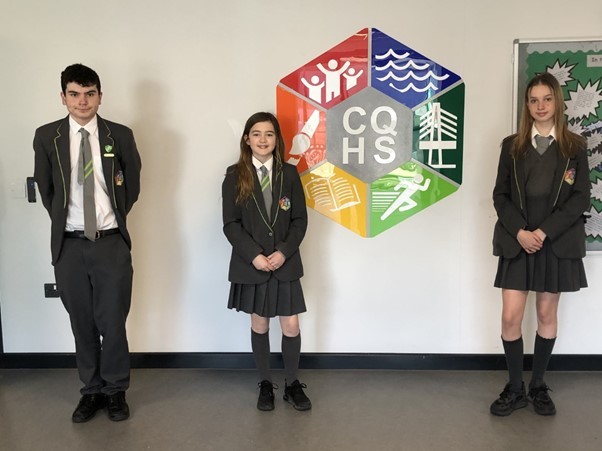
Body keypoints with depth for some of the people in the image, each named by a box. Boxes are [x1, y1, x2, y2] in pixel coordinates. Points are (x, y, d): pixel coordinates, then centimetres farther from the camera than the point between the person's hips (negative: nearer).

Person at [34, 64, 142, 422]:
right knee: (82, 323, 10)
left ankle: (115, 390, 22)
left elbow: (132, 183, 11)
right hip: (69, 245, 1)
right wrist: (62, 218, 8)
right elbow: (45, 187, 12)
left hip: (112, 243, -1)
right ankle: (91, 390, 26)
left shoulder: (120, 135, -1)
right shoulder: (47, 136, 1)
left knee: (113, 322, 3)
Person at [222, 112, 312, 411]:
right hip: (251, 264, -1)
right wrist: (254, 255, -16)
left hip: (286, 262, 1)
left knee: (291, 326, 2)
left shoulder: (289, 174, 1)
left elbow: (300, 220, -1)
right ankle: (265, 384, 27)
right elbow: (231, 224, -6)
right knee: (259, 324, 11)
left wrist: (283, 252, -14)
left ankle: (292, 384, 22)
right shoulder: (235, 176, -3)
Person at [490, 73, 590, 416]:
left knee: (547, 314, 9)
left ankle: (539, 386, 25)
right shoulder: (512, 146, 5)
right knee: (511, 317, -3)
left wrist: (545, 232, -14)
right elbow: (500, 196, 2)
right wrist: (519, 232, -13)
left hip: (557, 243, 0)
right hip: (517, 242, 1)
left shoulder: (574, 147, 3)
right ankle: (515, 389, 15)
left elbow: (581, 198, -4)